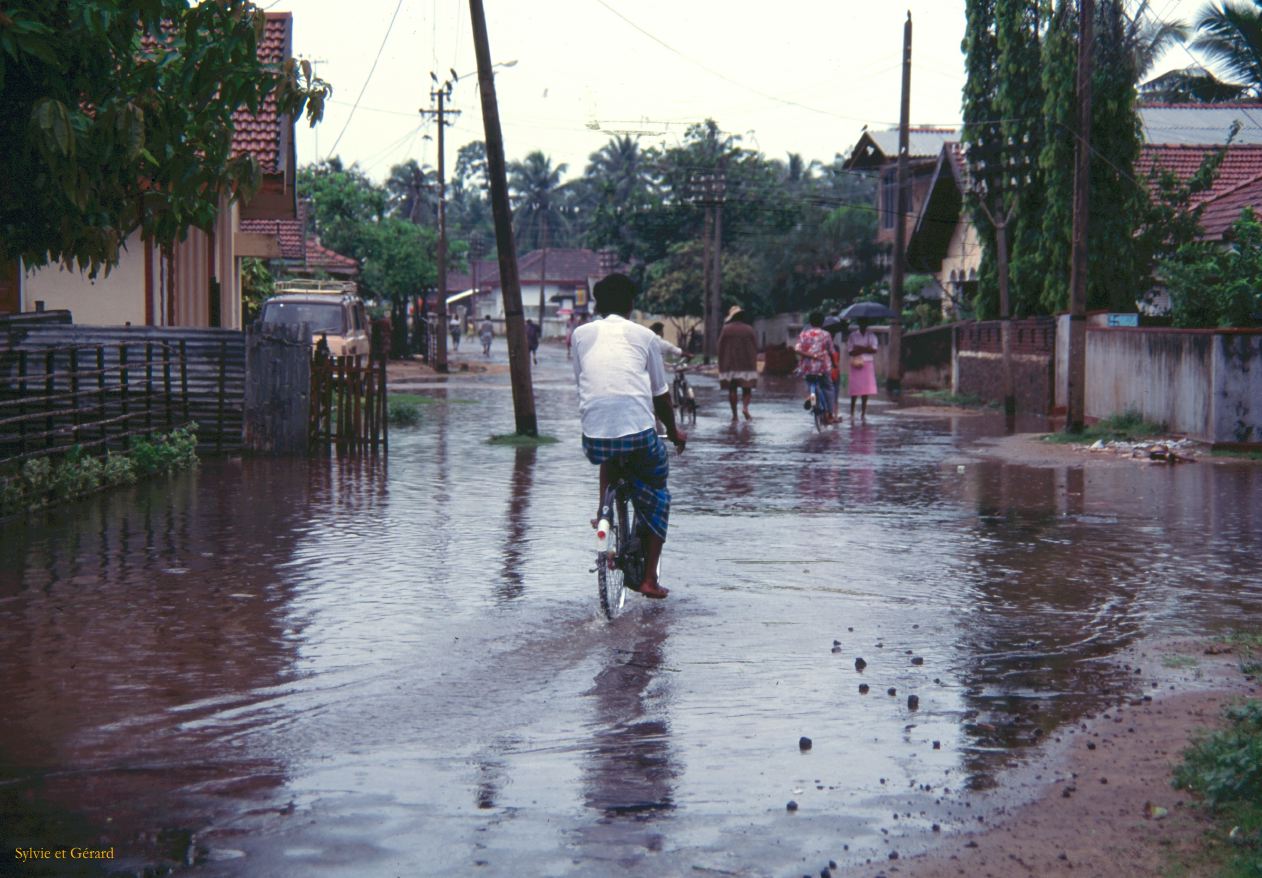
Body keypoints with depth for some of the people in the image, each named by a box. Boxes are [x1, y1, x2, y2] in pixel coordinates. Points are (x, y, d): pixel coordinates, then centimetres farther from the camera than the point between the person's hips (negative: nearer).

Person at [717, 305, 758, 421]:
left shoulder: (726, 330, -4)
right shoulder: (749, 330, 0)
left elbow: (720, 347, -2)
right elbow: (755, 347, 4)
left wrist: (722, 365, 6)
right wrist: (753, 363, 15)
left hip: (729, 365, 0)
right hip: (747, 364, 0)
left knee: (732, 389, 5)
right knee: (747, 389, 6)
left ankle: (734, 414, 2)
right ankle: (745, 406, -18)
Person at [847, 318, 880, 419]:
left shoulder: (871, 335, 8)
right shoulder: (853, 336, 3)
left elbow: (874, 350, -2)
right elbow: (850, 352, -4)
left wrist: (860, 349, -10)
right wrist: (866, 349, -12)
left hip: (868, 364, 2)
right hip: (856, 364, -2)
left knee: (866, 389, 0)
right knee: (855, 389, -6)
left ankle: (863, 412, 7)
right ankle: (852, 412, 1)